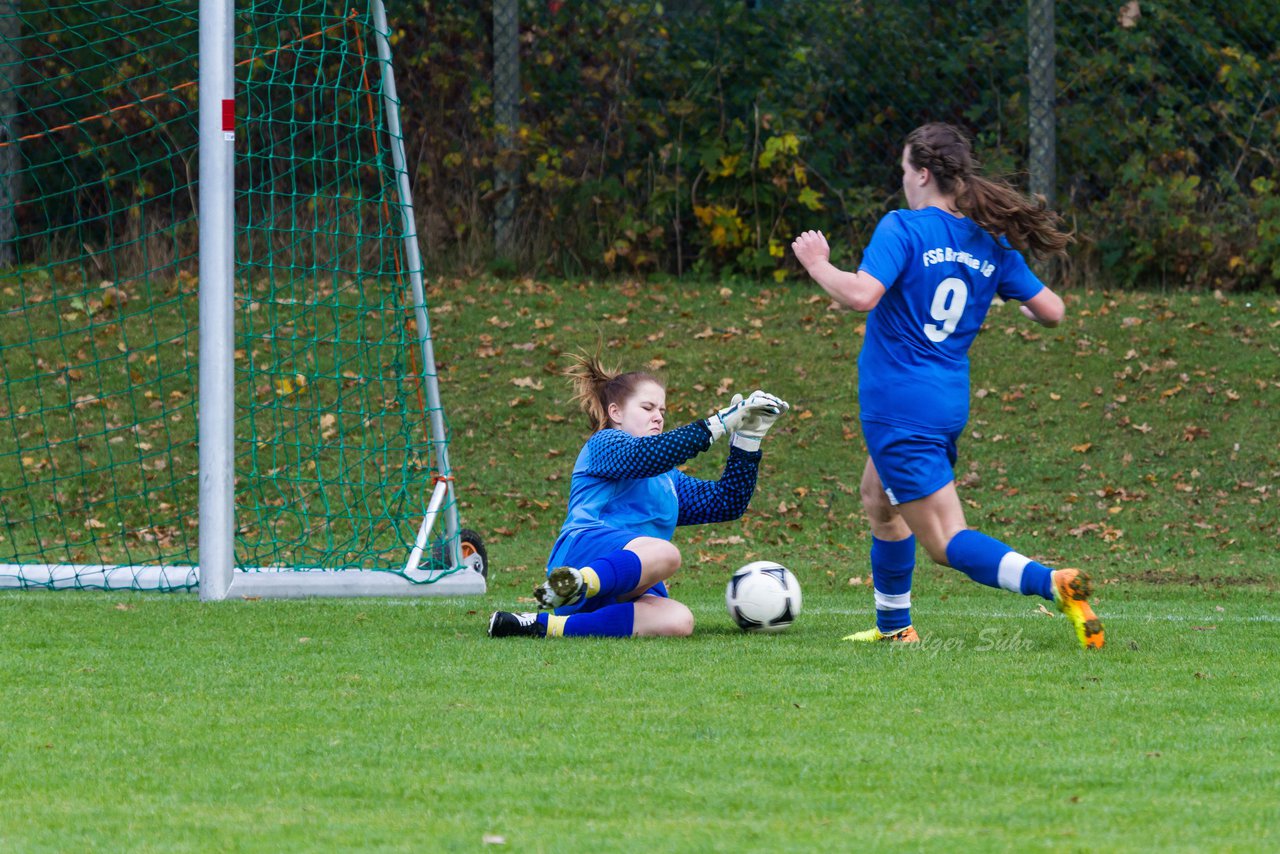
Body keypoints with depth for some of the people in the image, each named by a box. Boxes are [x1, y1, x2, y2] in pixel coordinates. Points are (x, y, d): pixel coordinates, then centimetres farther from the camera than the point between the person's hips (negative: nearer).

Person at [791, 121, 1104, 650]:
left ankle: (1052, 584, -31)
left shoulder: (902, 229, -13)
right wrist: (1022, 305, 29)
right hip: (950, 402, 8)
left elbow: (861, 295, -26)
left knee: (945, 541, -8)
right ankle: (894, 626, 41)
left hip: (897, 406, -8)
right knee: (879, 499, 32)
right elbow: (1052, 312, 7)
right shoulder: (991, 244, 5)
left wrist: (817, 264, -9)